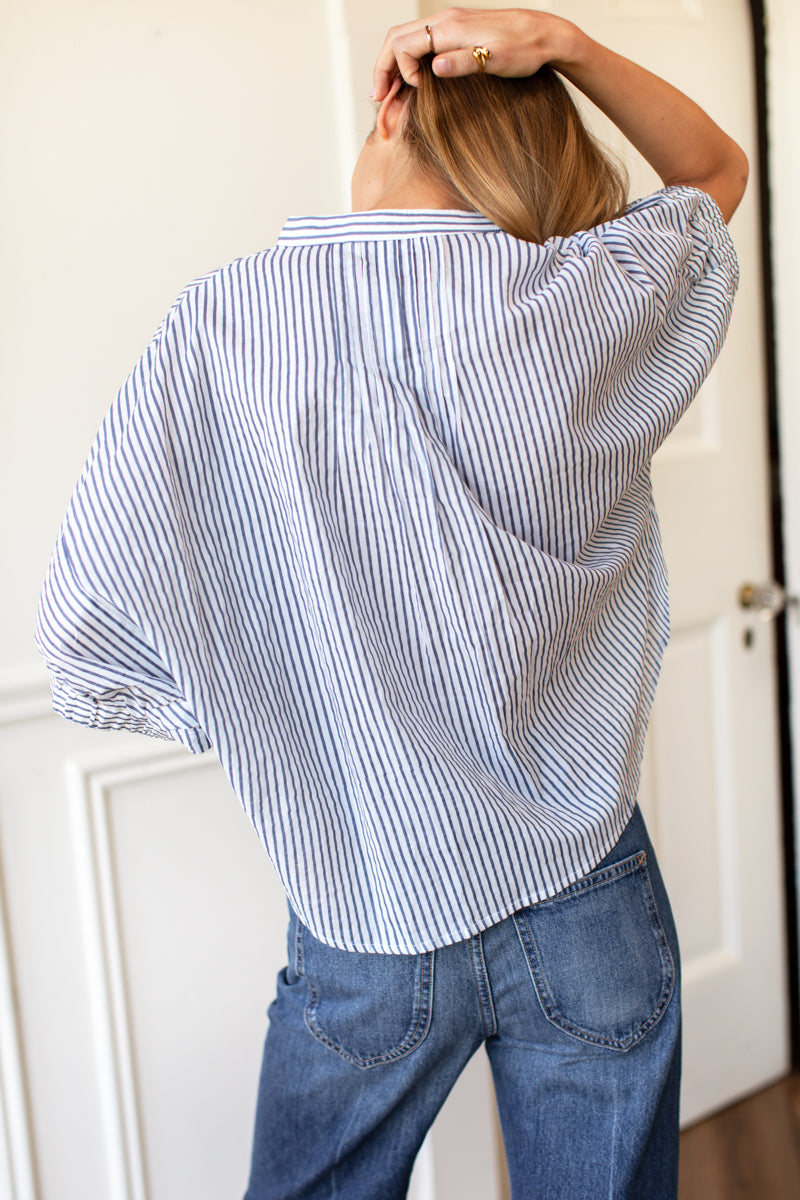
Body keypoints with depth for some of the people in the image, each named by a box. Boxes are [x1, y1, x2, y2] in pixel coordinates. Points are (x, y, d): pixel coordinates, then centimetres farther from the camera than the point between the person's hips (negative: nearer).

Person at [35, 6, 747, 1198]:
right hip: (586, 913, 2)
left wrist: (255, 714, 2)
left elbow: (86, 632, -13)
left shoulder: (225, 321, -15)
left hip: (367, 932, -1)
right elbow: (718, 172, 12)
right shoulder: (596, 298, -12)